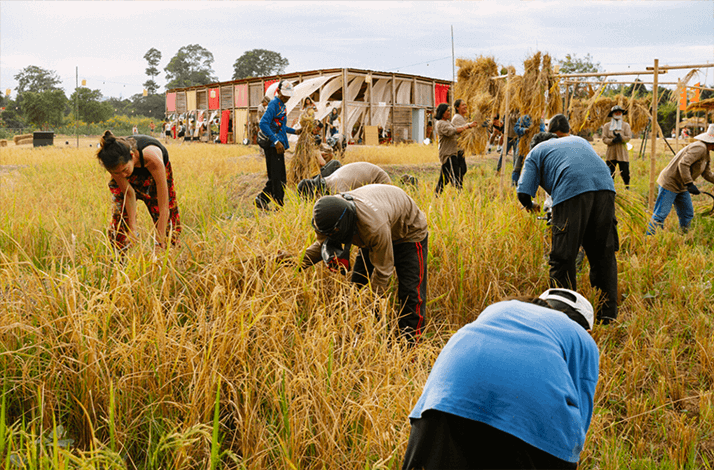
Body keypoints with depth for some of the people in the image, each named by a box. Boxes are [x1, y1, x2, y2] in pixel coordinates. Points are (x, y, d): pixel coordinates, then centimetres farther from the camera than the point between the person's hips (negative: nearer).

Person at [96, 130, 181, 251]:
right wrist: (132, 229, -26)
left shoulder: (151, 156, -47)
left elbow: (164, 207, -44)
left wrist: (159, 240, -43)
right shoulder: (114, 163, -38)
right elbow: (129, 194, -23)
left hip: (157, 173, -2)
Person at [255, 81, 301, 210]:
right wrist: (276, 141, -26)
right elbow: (263, 124, -22)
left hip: (278, 146, 10)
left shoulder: (282, 105, 19)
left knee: (278, 178, 13)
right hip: (273, 146, -10)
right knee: (277, 178, -6)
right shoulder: (274, 104, -11)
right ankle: (279, 206, -1)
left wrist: (294, 131, 27)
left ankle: (261, 199, 19)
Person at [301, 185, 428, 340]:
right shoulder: (331, 213, -27)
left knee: (410, 293, -12)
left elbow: (383, 270, -32)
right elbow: (323, 244, -5)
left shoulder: (375, 227, -48)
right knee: (358, 283, 4)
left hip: (409, 233, -7)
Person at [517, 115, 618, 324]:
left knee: (563, 258, 3)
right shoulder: (581, 141, 37)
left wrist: (531, 206, 34)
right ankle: (608, 314, 18)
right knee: (604, 254, 14)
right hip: (605, 187, 5)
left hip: (571, 191, -4)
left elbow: (523, 192, 12)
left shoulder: (537, 151, 23)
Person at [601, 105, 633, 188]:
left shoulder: (626, 125, 10)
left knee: (625, 173, -4)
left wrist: (621, 137, -22)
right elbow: (604, 139, 3)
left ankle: (627, 188, 12)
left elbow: (628, 137, -2)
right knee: (610, 173, 0)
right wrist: (612, 141, -17)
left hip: (622, 154, -1)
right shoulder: (607, 126, 11)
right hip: (611, 154, 1)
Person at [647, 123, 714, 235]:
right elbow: (683, 164, -29)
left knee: (688, 215, 13)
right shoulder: (699, 148, -19)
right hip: (670, 184, -11)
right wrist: (690, 184, -29)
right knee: (661, 214, -9)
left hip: (682, 187, 11)